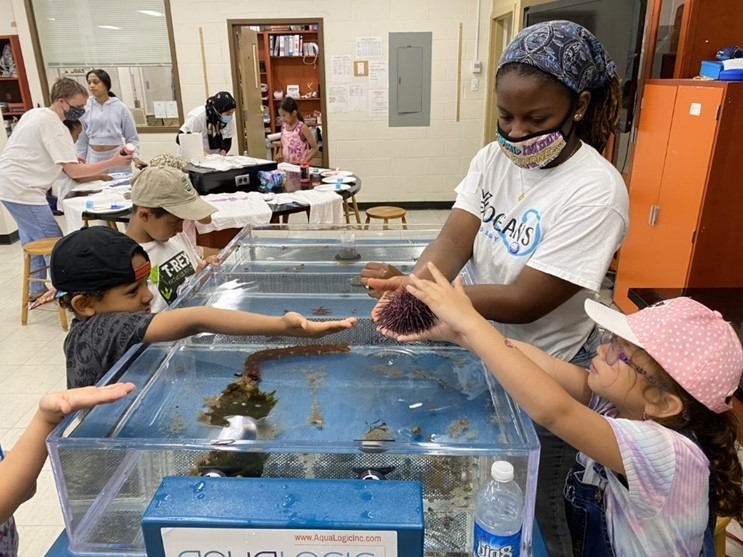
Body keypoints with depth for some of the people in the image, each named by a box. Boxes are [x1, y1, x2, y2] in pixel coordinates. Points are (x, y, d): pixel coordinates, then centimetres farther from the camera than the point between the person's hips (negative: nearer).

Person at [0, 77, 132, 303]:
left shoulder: (35, 113, 12)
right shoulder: (54, 126, -17)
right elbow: (74, 171, -22)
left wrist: (69, 159, 13)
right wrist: (113, 162, -22)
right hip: (22, 190, -10)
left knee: (32, 238, 17)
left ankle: (37, 290, 26)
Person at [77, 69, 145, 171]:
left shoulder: (120, 107, -2)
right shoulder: (84, 108, 2)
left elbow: (132, 138, 1)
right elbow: (82, 139, 7)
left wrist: (135, 156, -13)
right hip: (94, 158, 1)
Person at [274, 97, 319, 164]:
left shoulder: (302, 128, -8)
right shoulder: (284, 126, 8)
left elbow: (315, 149, -10)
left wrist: (303, 162, -18)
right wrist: (279, 155, -1)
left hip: (299, 166, -5)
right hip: (285, 165, 5)